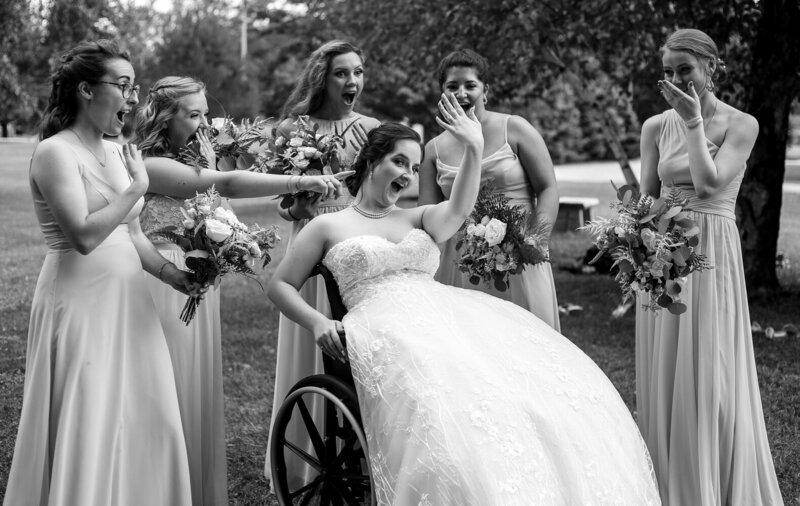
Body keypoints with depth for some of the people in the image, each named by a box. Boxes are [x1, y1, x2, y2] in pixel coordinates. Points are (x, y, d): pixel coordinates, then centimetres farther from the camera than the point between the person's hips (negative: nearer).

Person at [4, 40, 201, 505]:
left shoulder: (117, 153, 12)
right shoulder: (56, 153, -12)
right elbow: (84, 236, -23)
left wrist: (172, 274, 2)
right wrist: (135, 189, -14)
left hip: (127, 303, 8)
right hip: (82, 305, -8)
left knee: (143, 423, 10)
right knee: (87, 430, -1)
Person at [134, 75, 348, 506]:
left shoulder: (192, 162, 13)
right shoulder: (151, 166, -17)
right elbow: (227, 184, -27)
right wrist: (301, 181, -31)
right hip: (165, 287, -9)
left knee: (200, 388, 13)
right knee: (170, 393, 0)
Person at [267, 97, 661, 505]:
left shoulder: (418, 220, 25)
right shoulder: (328, 227, 16)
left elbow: (457, 210, 2)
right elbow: (280, 286, 15)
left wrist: (473, 151, -14)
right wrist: (317, 322, -4)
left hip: (448, 314, 4)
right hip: (385, 328, -4)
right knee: (445, 407, -36)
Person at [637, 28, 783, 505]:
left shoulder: (740, 125, -3)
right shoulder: (656, 127, 7)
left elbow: (708, 184, -17)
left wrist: (693, 121, -13)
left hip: (712, 255, -4)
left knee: (710, 377, -2)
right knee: (663, 379, 7)